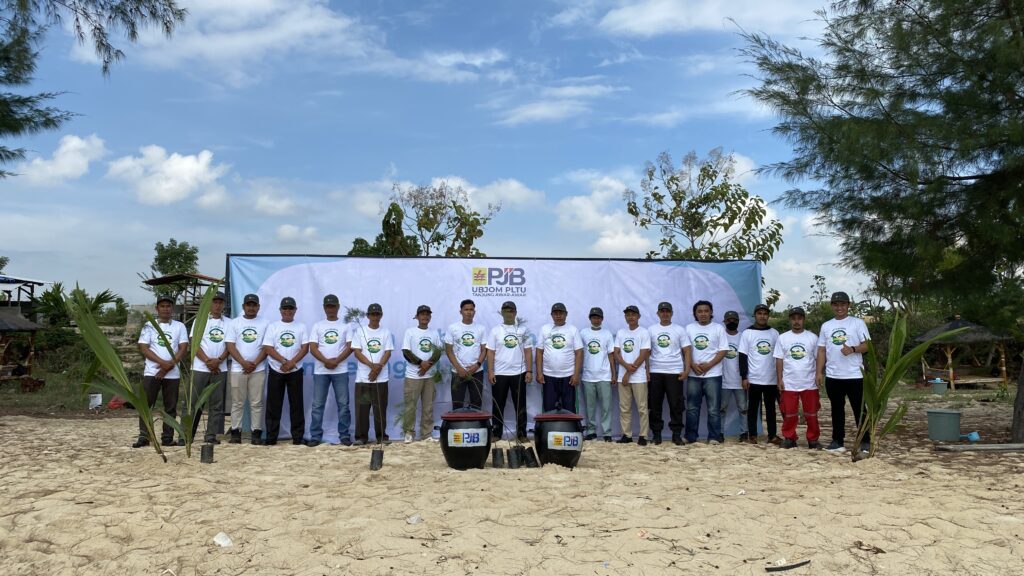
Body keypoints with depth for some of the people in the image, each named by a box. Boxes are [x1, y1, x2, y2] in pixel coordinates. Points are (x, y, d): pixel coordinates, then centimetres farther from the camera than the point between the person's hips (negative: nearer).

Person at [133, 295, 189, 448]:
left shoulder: (179, 326, 8)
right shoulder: (149, 326, 6)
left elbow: (183, 349, 1)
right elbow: (143, 348, -3)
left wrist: (170, 365, -13)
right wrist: (163, 363, -15)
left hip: (173, 374, 1)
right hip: (151, 372, -1)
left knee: (171, 407, 3)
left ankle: (167, 438, 8)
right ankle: (143, 437, 1)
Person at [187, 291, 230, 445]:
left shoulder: (229, 323, 10)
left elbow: (229, 345, 4)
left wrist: (218, 360, -12)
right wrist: (207, 361, -12)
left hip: (220, 369, 2)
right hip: (200, 368, -1)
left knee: (217, 403, 1)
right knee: (195, 401, 0)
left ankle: (211, 435, 6)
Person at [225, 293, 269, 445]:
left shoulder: (264, 324, 6)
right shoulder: (235, 322, 6)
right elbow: (230, 346, -1)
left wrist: (254, 363, -10)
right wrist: (244, 363, -11)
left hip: (258, 370, 0)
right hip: (238, 369, 0)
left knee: (257, 403, 1)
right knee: (237, 402, 4)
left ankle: (256, 432, 5)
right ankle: (235, 432, 9)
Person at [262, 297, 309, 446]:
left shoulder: (301, 327, 6)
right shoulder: (273, 326, 4)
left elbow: (305, 348, -3)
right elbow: (268, 348, -5)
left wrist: (291, 363, -16)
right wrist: (284, 361, -16)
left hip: (295, 371, 0)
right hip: (276, 371, 0)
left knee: (296, 404, 1)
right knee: (273, 405, 2)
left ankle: (297, 437, 7)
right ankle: (271, 437, 8)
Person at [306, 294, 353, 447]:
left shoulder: (345, 326, 7)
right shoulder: (317, 326, 8)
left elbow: (350, 347, -2)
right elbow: (313, 348, -1)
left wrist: (336, 361, -14)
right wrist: (326, 361, -15)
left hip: (341, 371, 0)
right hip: (320, 371, 0)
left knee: (343, 404, 1)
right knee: (317, 405, 1)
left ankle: (344, 435, 7)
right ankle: (315, 436, 7)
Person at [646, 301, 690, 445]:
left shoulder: (679, 330, 6)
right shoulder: (651, 330, 8)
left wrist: (686, 370, -7)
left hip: (675, 372, -1)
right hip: (655, 372, 1)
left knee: (676, 405, 0)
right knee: (655, 405, 4)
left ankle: (676, 435, 7)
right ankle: (656, 434, 12)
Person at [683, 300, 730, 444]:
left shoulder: (718, 328, 1)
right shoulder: (689, 328, 8)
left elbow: (723, 350, -3)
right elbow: (686, 350, 6)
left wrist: (708, 365, -13)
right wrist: (693, 365, -10)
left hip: (713, 374, -2)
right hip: (693, 375, 3)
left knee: (714, 408, -1)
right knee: (691, 408, 7)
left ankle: (714, 437, 5)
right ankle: (690, 437, 15)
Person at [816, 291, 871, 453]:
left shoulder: (858, 323, 0)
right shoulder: (826, 326, 12)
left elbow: (867, 345, -5)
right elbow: (822, 350, 11)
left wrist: (853, 349, -24)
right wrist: (819, 372, 4)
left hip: (854, 375, -4)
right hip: (832, 376, 4)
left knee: (859, 409, 0)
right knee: (837, 409, 10)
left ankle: (865, 442, 6)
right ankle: (838, 441, 17)